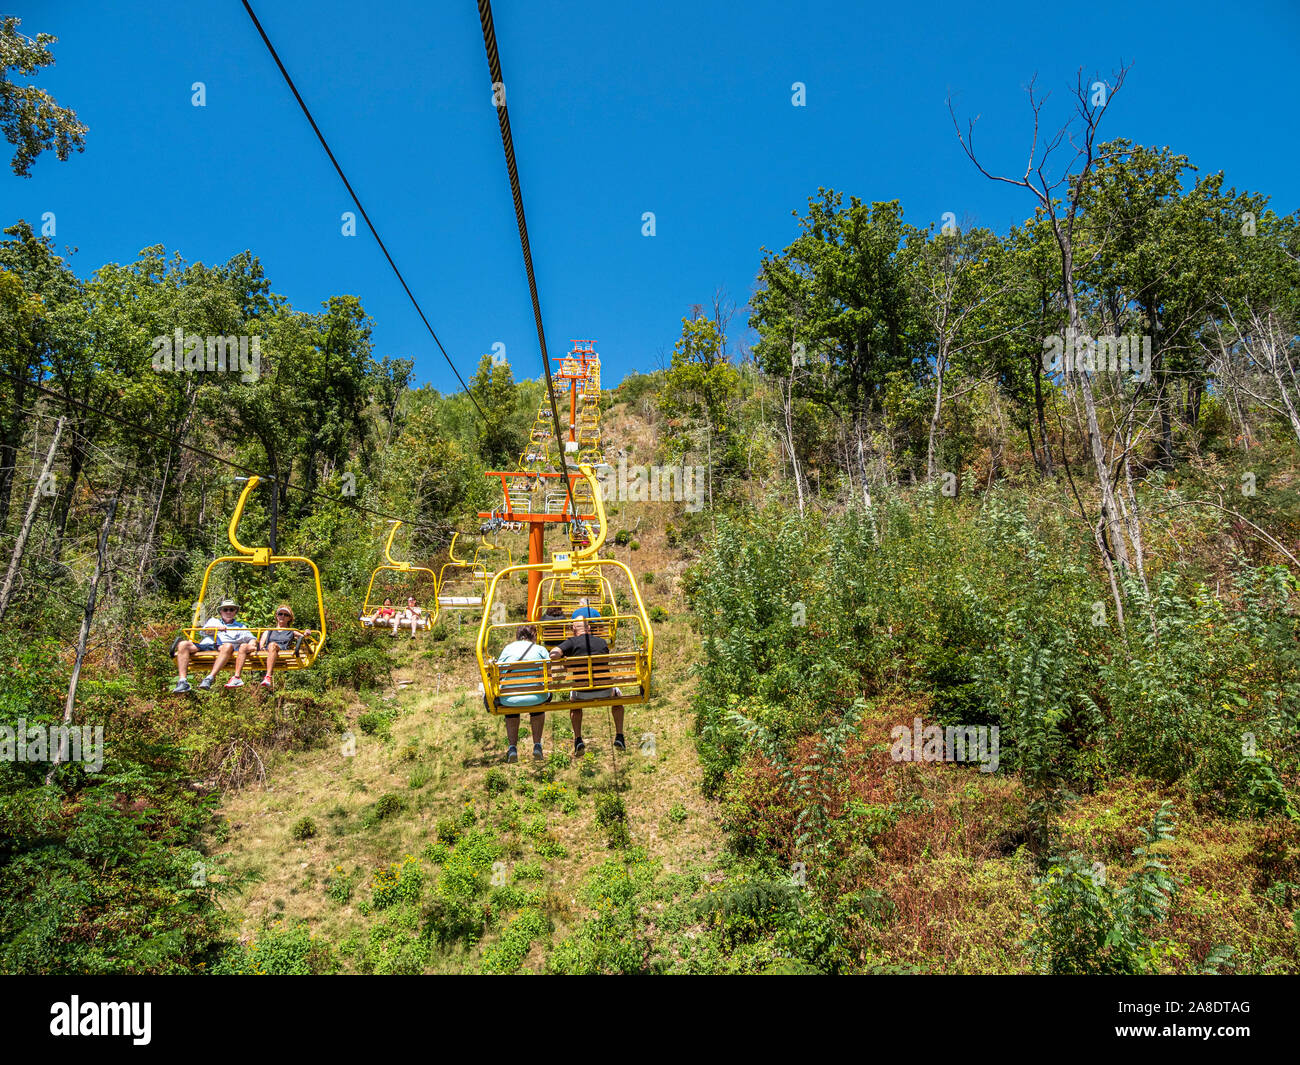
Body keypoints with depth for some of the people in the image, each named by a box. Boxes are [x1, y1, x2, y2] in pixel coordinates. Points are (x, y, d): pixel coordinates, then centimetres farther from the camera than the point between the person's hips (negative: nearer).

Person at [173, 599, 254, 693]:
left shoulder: (240, 626, 31)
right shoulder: (213, 620, 33)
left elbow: (250, 637, 19)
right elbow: (206, 630, 12)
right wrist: (217, 628, -9)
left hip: (220, 648, -2)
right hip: (204, 645, 2)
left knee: (228, 646, -39)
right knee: (183, 644, -26)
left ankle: (210, 678, -48)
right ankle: (182, 681, -36)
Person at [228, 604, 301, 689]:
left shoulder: (291, 632, 32)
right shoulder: (269, 631, 36)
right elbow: (261, 643, 19)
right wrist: (261, 647, -5)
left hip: (281, 651, -3)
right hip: (264, 652, 3)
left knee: (272, 645, -39)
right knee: (243, 646, -21)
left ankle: (268, 677, -53)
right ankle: (236, 678, -35)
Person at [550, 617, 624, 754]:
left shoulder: (572, 642, 1)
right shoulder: (602, 642, 14)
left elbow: (554, 655, -15)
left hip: (583, 693, -2)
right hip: (604, 692, 2)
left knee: (575, 702, 35)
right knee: (617, 695, 36)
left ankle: (578, 740, 22)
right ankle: (619, 737, 28)